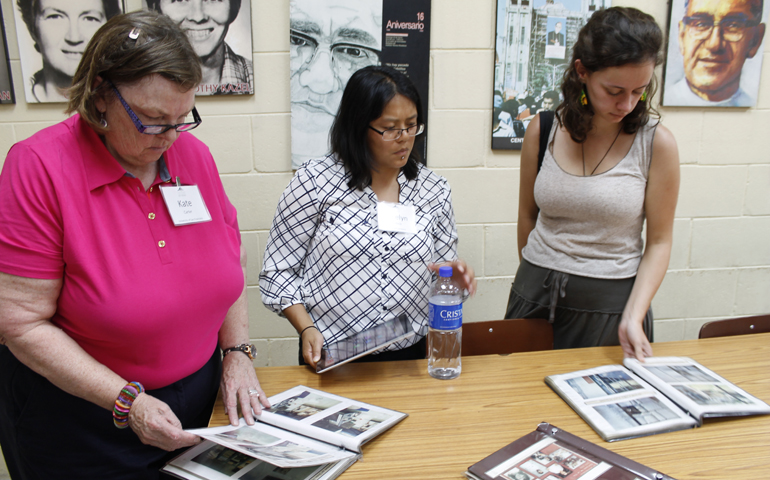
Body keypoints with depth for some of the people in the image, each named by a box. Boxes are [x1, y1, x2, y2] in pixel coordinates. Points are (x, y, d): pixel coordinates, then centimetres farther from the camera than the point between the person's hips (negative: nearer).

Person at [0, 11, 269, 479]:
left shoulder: (194, 154, -6)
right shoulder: (40, 166, -20)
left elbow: (233, 261, 6)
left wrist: (237, 354, -3)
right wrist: (128, 401, -23)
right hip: (77, 414, -4)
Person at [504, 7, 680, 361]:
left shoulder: (656, 143, -10)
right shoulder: (542, 130, -4)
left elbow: (659, 241, -7)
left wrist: (634, 316, -17)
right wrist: (536, 275, 13)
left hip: (611, 301, -2)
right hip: (537, 293, 2)